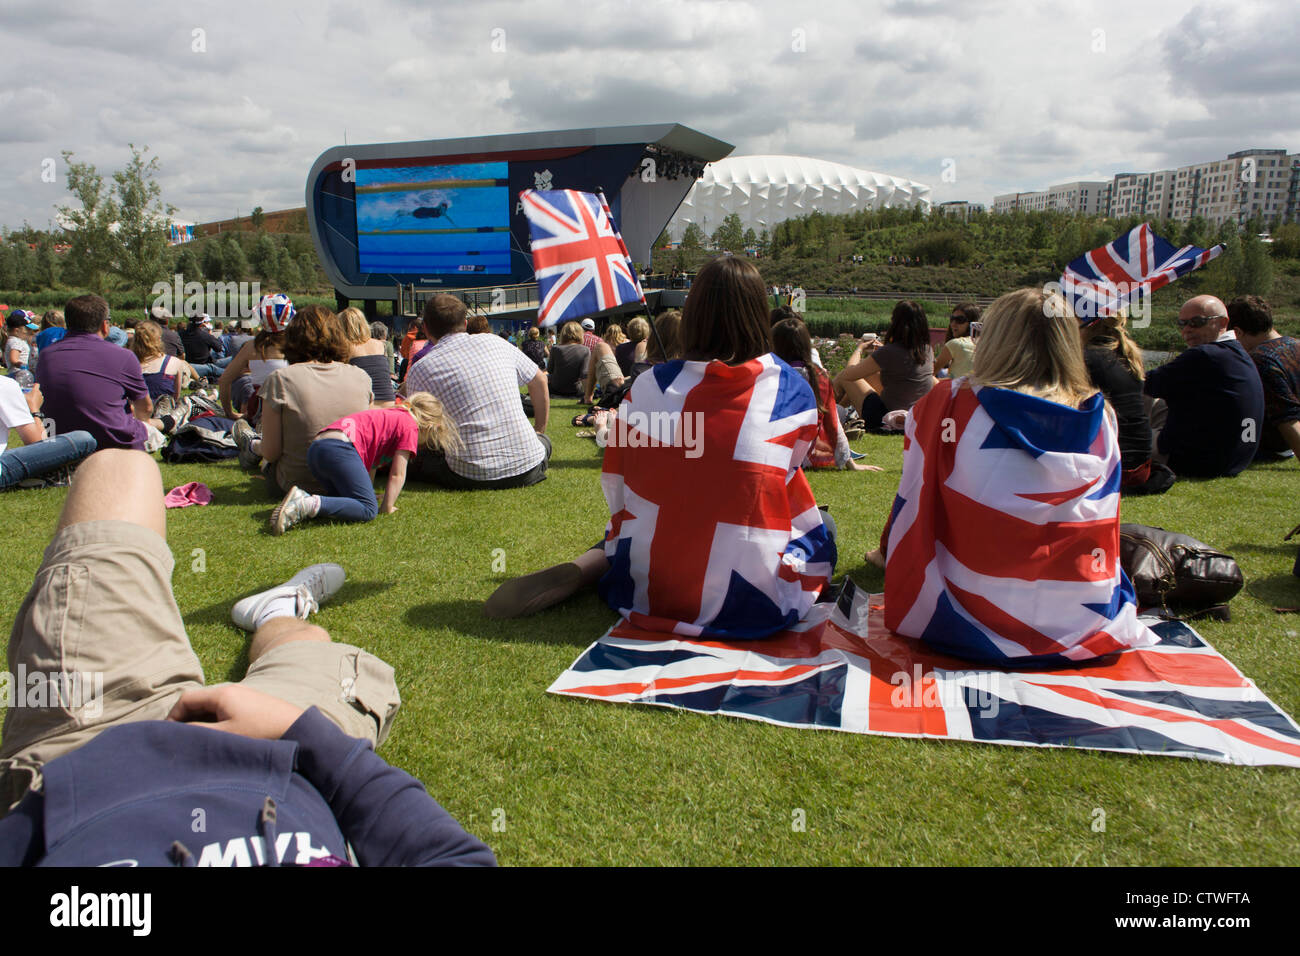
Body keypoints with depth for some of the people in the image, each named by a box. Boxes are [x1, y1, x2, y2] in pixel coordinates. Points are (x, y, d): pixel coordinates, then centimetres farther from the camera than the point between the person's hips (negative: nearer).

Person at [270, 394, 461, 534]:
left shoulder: (390, 416, 35)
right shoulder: (410, 426, 9)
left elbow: (370, 466, 33)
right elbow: (397, 474, 4)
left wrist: (367, 494, 30)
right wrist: (388, 507, 10)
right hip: (340, 448, -10)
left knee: (348, 501, 20)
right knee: (368, 510, -12)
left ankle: (301, 498, -4)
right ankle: (308, 505, -30)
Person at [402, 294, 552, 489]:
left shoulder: (420, 370, -1)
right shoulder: (494, 342, 8)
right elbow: (540, 381, 19)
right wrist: (540, 430, 29)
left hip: (472, 477, -2)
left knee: (416, 459, 19)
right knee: (543, 441, 34)